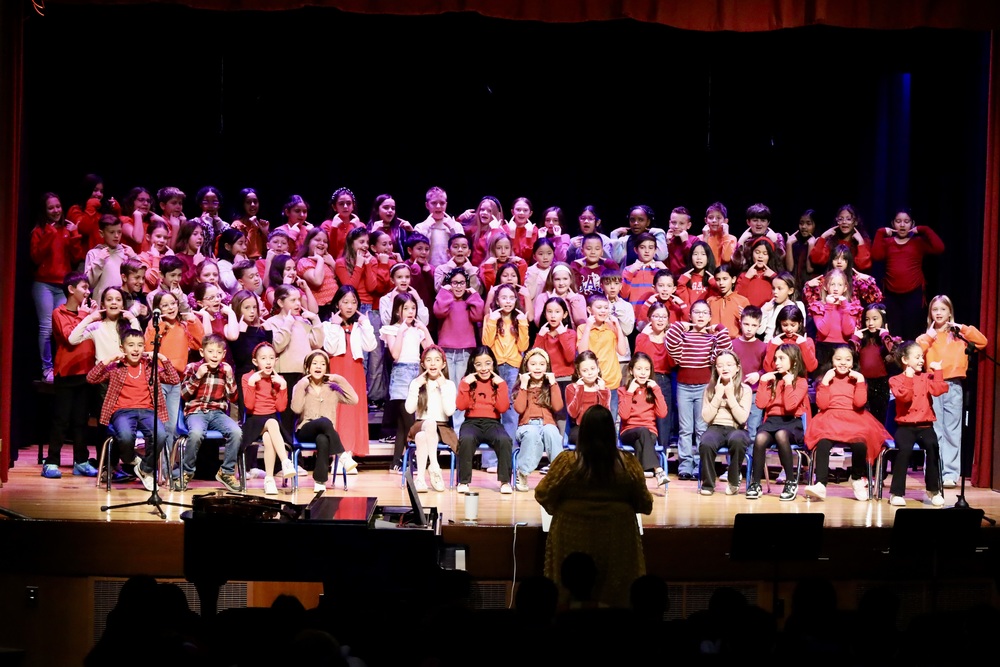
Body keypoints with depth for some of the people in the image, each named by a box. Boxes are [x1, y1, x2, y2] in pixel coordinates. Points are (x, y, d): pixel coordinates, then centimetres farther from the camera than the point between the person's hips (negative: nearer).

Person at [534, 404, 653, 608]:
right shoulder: (628, 464, -7)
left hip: (573, 539, -1)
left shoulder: (567, 461, -11)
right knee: (615, 597, 13)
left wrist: (560, 509, 16)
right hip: (616, 540, 1)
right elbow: (644, 504, 3)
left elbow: (543, 495, -4)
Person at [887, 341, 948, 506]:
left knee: (932, 445, -29)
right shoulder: (896, 380, 3)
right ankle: (896, 492, -23)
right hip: (905, 425, -2)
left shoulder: (926, 377, 13)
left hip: (925, 425, 3)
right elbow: (905, 397, -15)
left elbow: (939, 390, -6)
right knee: (905, 448, -32)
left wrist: (937, 372, -4)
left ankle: (933, 489, -15)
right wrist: (909, 378, -16)